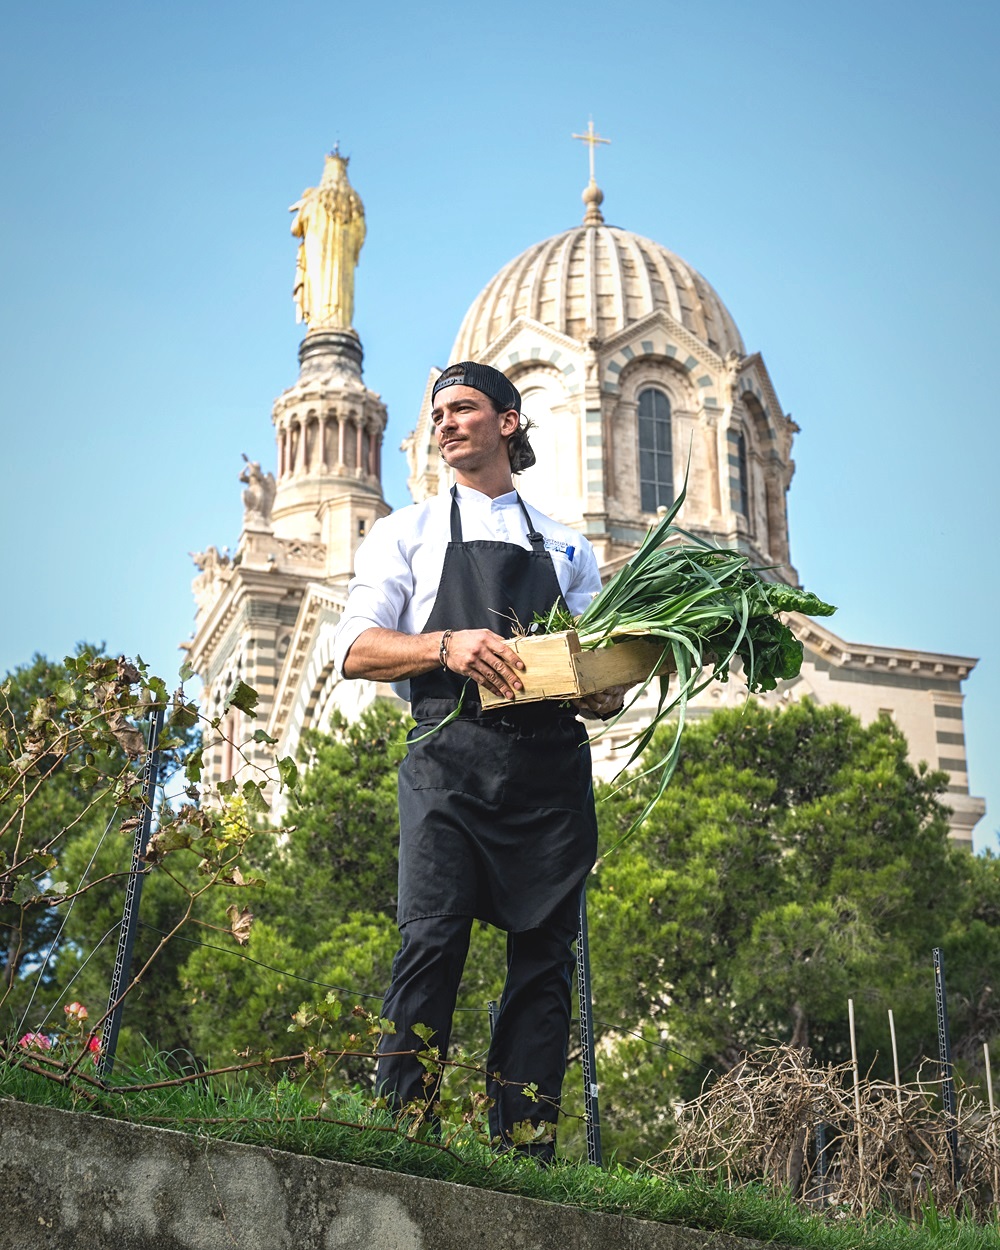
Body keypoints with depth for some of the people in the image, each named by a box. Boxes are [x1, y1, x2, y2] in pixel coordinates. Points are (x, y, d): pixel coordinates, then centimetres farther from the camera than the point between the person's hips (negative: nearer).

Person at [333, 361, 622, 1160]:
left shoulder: (567, 548, 24)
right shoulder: (408, 533, 18)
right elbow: (357, 649, 5)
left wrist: (605, 694, -3)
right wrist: (448, 646, -13)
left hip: (550, 764, 2)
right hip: (451, 758, -2)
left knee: (544, 956, -4)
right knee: (432, 941, -14)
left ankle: (526, 1149, -2)